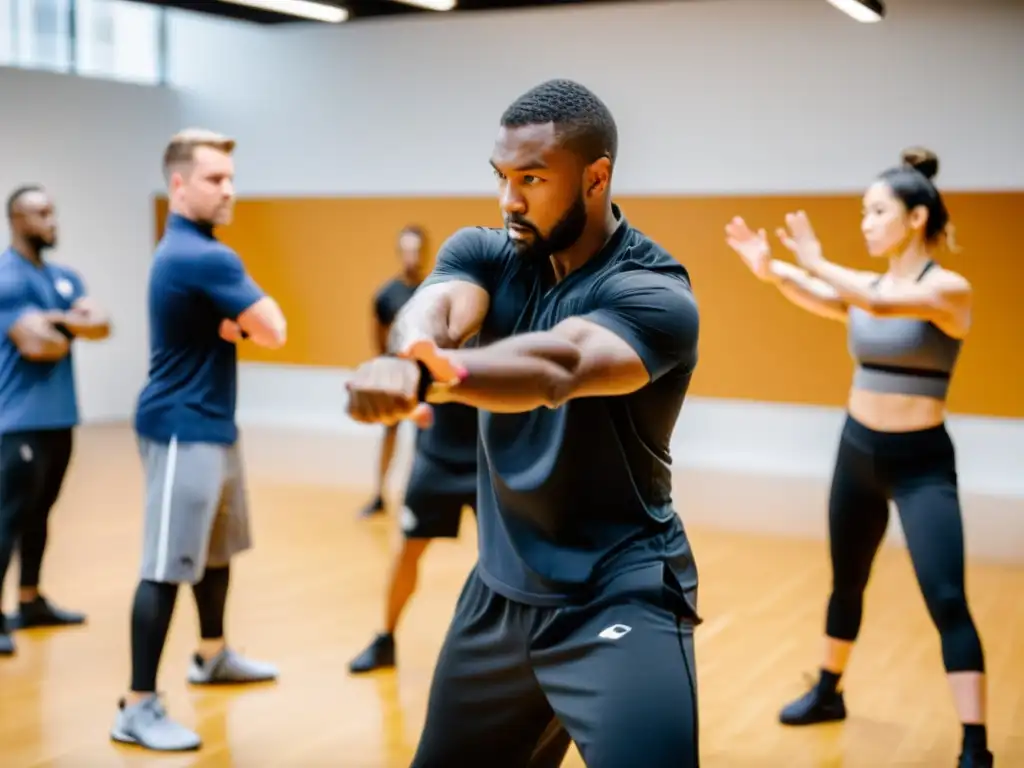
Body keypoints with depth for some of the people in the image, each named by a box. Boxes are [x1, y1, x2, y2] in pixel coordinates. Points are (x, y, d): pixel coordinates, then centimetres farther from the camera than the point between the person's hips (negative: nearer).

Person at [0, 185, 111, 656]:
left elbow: (102, 326, 3)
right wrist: (73, 330, -1)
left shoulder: (65, 277, 15)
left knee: (39, 511, 15)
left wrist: (57, 320, -13)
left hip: (59, 416, 8)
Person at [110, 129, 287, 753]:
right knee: (167, 567, -9)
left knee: (217, 546, 23)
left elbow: (240, 323, 14)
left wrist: (236, 322, -7)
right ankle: (138, 708, -5)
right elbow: (273, 332, -18)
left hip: (214, 427, 11)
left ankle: (213, 655, 40)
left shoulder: (188, 250, 14)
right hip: (183, 431, -11)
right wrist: (251, 319, 2)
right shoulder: (204, 256, -20)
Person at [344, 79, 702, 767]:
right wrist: (403, 361, -48)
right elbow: (434, 311, -24)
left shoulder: (655, 295, -18)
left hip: (620, 598, -5)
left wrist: (436, 374, -57)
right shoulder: (484, 253, -1)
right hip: (499, 590, 6)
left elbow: (559, 365, -38)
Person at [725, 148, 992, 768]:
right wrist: (770, 270, -31)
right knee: (847, 583, 20)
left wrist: (815, 261, -25)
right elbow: (818, 300, -14)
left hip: (922, 463, -6)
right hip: (859, 451, 6)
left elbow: (880, 305, -32)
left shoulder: (950, 289, -14)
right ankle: (828, 693, 40)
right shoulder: (865, 286, 4)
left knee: (947, 601, -12)